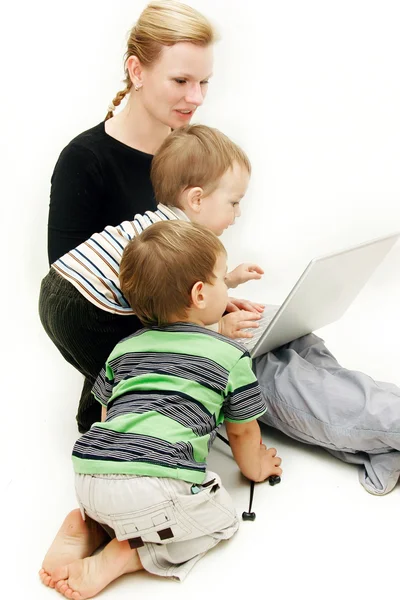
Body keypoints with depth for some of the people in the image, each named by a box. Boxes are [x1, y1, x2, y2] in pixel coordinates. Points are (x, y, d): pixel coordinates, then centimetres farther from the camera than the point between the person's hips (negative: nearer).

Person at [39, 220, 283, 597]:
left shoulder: (125, 348, 22)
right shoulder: (232, 356, 9)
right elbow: (242, 431, 20)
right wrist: (255, 468, 41)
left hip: (90, 476, 6)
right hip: (156, 487, -6)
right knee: (221, 518, 19)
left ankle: (86, 522, 9)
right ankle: (120, 558, 2)